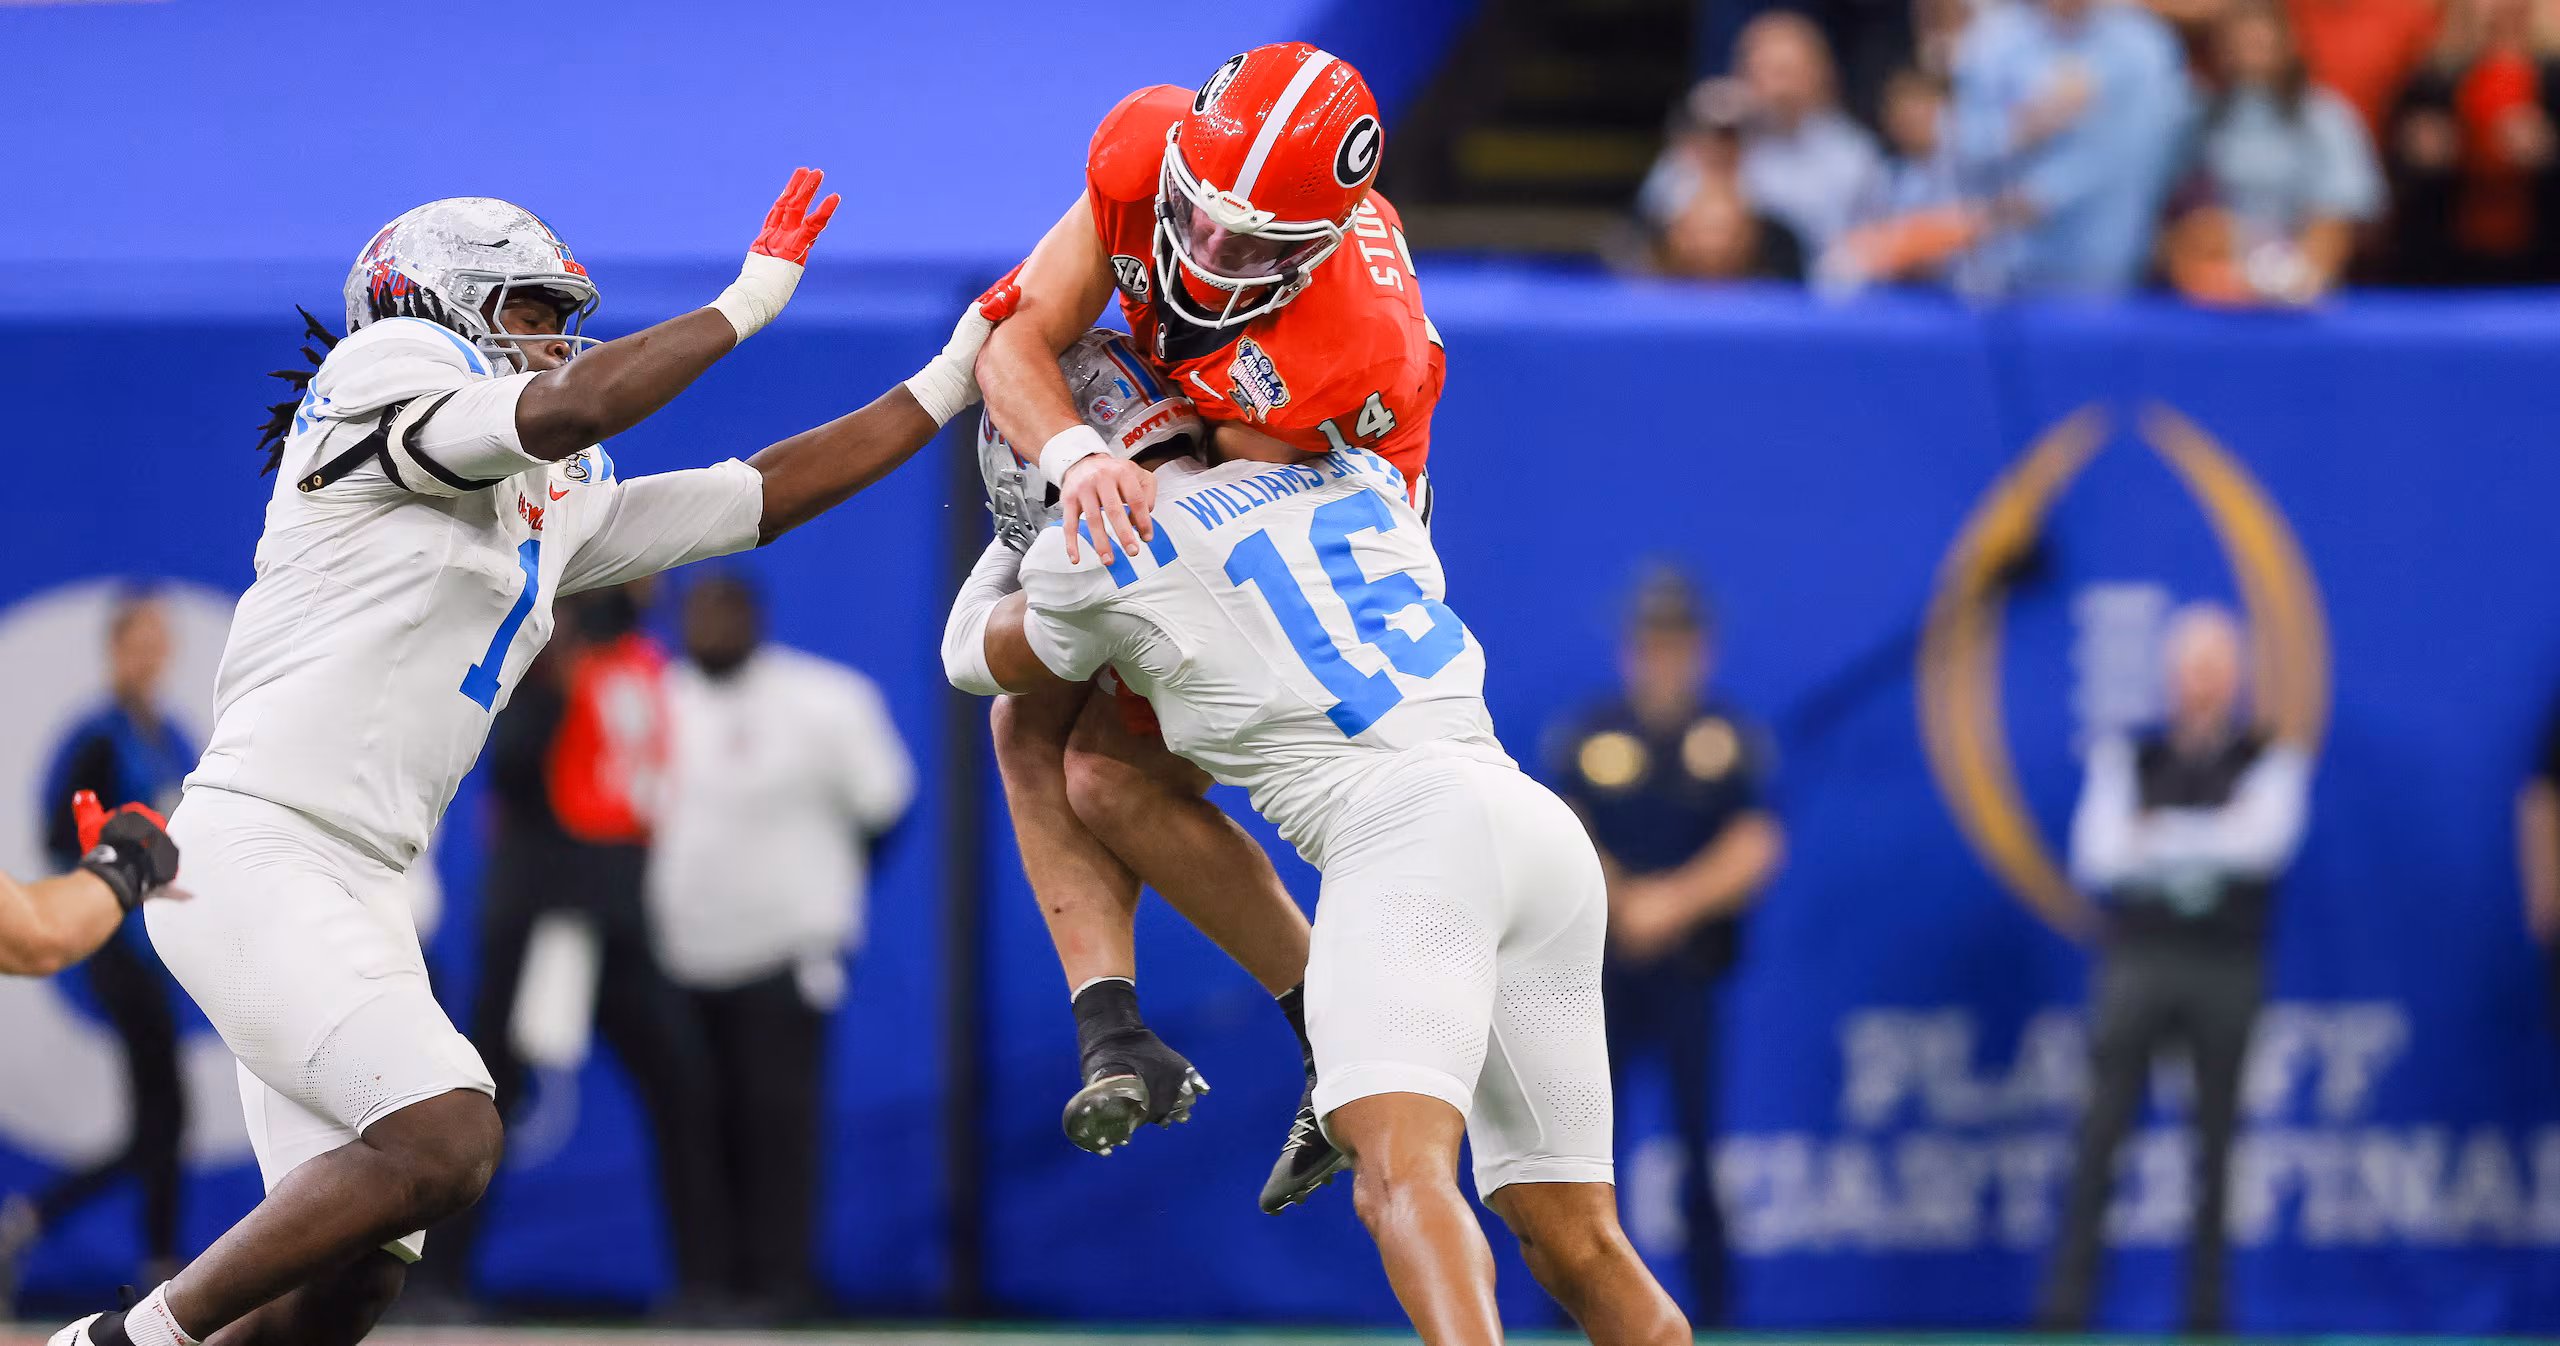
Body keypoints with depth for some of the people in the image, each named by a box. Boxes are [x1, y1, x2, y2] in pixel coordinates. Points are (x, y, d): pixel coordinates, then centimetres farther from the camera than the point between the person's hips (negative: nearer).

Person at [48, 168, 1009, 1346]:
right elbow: (570, 408, -18)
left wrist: (952, 379, 25)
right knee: (445, 1142, -23)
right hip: (251, 852, -9)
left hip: (354, 891, 9)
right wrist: (747, 302, -6)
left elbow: (762, 499, 26)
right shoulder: (381, 386, -2)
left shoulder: (554, 505, 22)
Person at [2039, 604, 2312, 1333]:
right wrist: (2211, 840, -12)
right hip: (2137, 963, 0)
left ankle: (2206, 1312, 8)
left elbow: (2265, 841, -13)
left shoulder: (2269, 760, 5)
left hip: (2227, 969, 0)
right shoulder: (2127, 755, 7)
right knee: (2101, 1132, -5)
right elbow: (2097, 854, -5)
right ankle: (2066, 1305, -6)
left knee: (2216, 1142, 3)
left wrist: (2159, 837, -11)